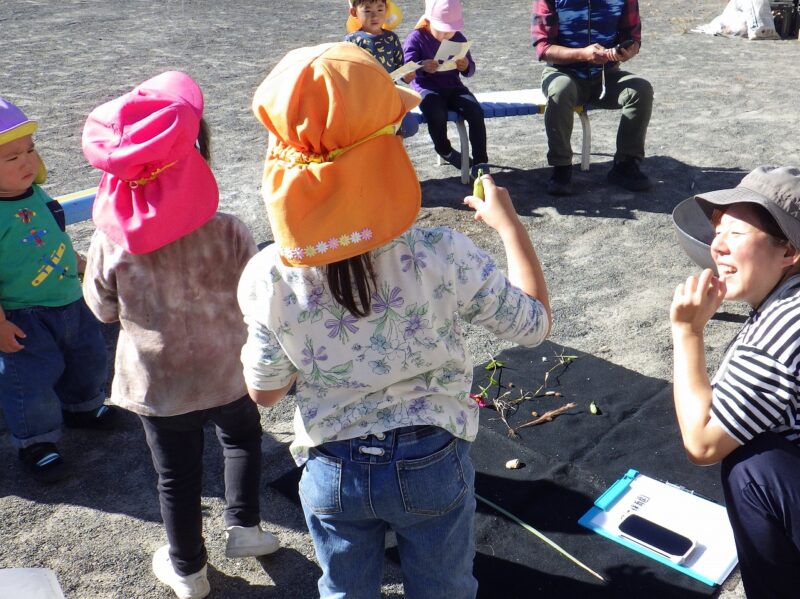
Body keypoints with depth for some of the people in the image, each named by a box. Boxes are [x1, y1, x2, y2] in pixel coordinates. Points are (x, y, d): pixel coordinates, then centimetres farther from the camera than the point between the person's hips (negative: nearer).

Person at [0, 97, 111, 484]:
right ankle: (35, 443, 24)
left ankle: (80, 407, 49)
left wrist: (80, 264, 27)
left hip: (70, 301, 8)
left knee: (88, 357, 22)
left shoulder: (35, 193, -1)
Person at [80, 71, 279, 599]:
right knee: (242, 438, 31)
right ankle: (243, 526, 38)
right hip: (229, 376, 0)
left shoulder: (111, 243, -19)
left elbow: (103, 308, -2)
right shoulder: (229, 233, -24)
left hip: (156, 386, 1)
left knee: (177, 475, 20)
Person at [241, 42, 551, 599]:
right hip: (433, 463, 0)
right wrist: (509, 223, 1)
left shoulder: (268, 277, -22)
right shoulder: (444, 258, -27)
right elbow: (535, 323, -10)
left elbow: (265, 391, -8)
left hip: (332, 470, 1)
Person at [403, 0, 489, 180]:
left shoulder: (458, 38, 9)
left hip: (453, 87, 4)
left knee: (476, 111, -24)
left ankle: (480, 163, -18)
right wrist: (422, 67, -37)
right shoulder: (416, 38, -3)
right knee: (436, 115, -35)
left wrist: (466, 66, -17)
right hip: (427, 88, -4)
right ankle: (445, 150, -2)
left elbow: (470, 70, 10)